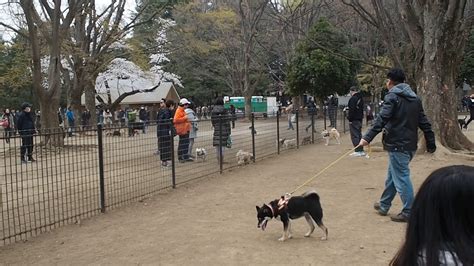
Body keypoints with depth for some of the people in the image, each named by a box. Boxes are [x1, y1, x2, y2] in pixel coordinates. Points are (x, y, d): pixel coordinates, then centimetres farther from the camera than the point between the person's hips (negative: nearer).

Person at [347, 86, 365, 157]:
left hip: (354, 120, -9)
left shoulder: (353, 98, -15)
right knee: (359, 135, 14)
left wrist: (350, 119, -18)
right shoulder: (360, 98, 15)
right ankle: (361, 150, 17)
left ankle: (358, 151, -9)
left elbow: (351, 110, -21)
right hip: (360, 119, 9)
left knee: (354, 135, -7)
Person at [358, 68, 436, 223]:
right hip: (410, 145, 8)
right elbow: (424, 123, 14)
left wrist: (367, 138, -26)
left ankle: (409, 213, 3)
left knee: (401, 178, -2)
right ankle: (384, 205, 32)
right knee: (392, 175, 19)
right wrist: (431, 144, 17)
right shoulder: (414, 98, 14)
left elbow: (381, 119, -22)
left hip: (397, 145, -8)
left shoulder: (392, 96, -9)